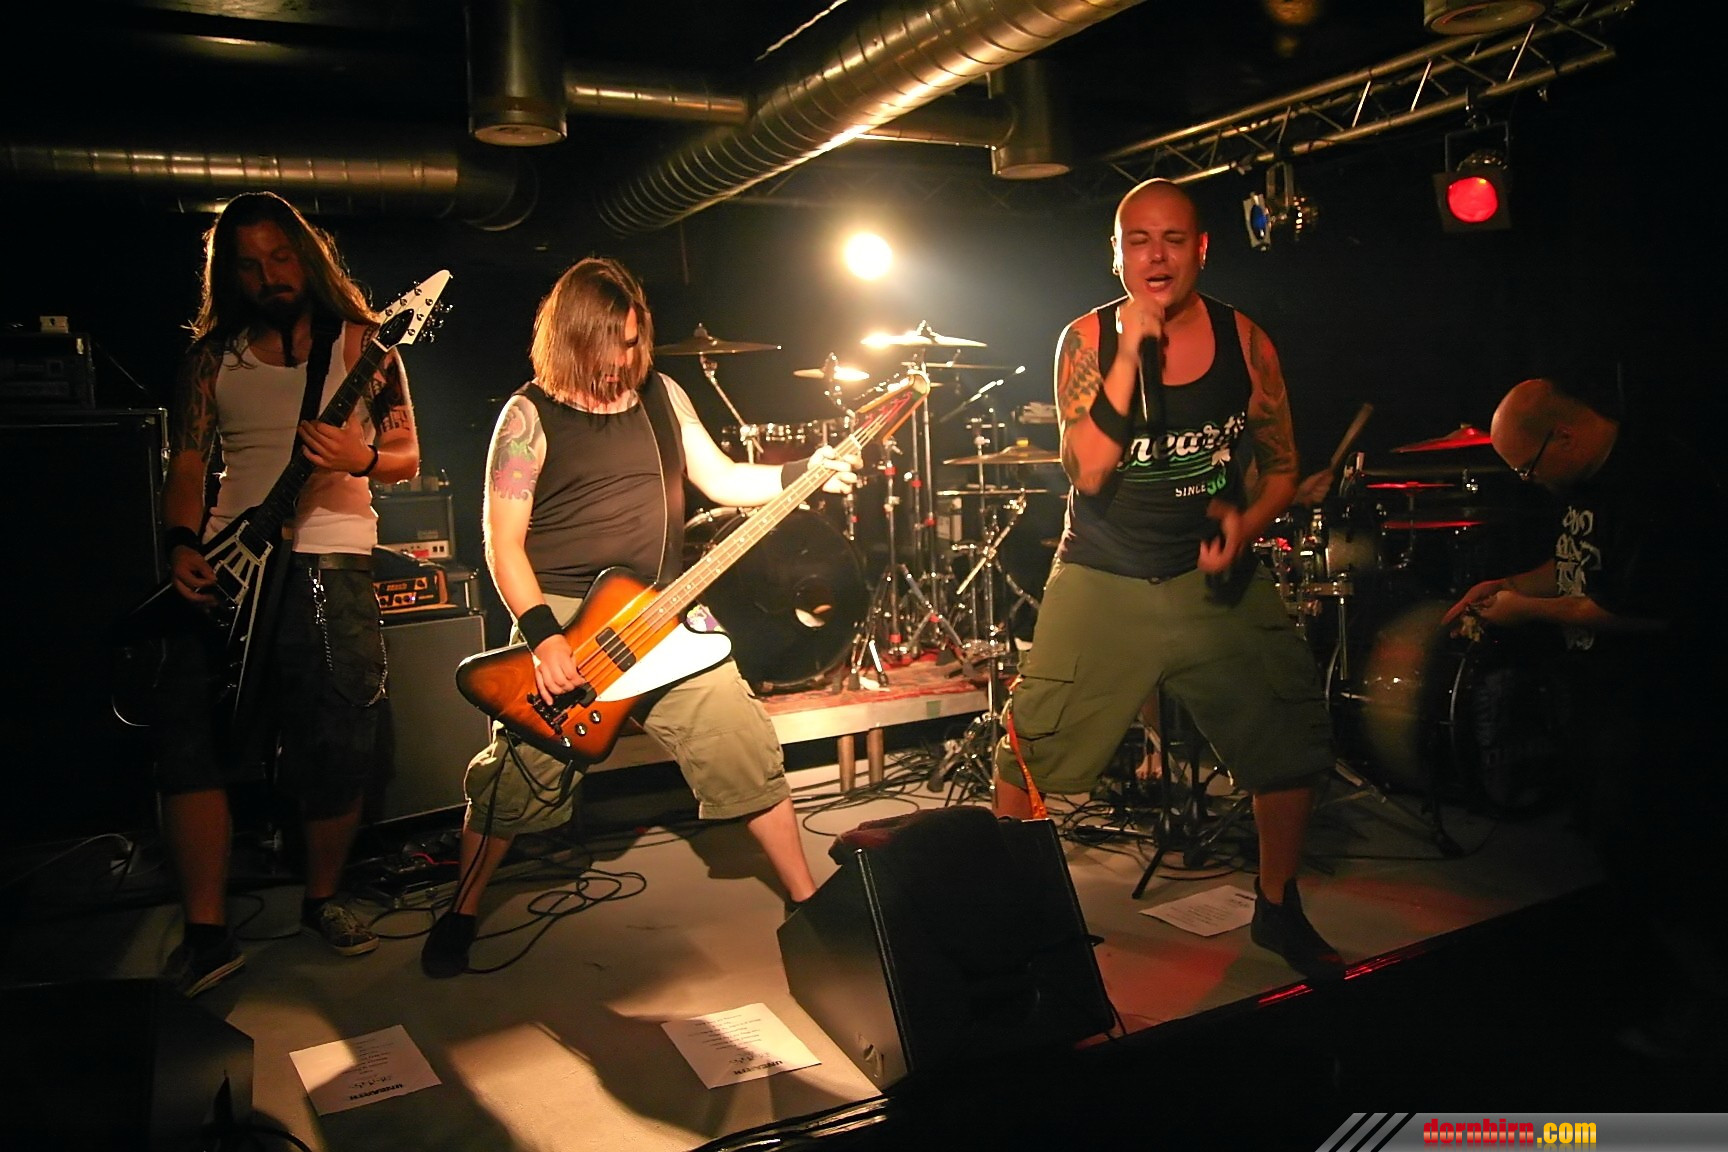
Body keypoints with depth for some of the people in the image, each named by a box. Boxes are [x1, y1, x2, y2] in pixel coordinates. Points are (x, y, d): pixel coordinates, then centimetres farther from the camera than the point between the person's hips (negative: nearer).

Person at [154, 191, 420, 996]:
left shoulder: (361, 346, 8)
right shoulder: (211, 357, 14)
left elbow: (408, 456, 7)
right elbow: (186, 462, 8)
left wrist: (360, 460, -15)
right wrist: (183, 546, -9)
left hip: (330, 560, -2)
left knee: (338, 745, -3)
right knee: (190, 733, -8)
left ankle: (322, 899, 20)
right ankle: (206, 931, 1)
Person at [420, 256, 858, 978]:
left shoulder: (661, 394, 10)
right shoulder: (530, 415, -5)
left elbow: (721, 480, 13)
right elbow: (502, 543, -8)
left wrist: (805, 473, -3)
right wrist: (543, 635, -19)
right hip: (562, 614, -4)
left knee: (747, 751, 0)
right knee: (519, 778, -4)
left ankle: (805, 898, 15)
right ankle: (460, 915, 21)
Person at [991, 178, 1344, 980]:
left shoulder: (1244, 341, -2)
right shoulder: (1088, 340, -7)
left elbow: (1281, 464, 7)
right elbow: (1088, 471, -19)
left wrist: (1246, 521, -13)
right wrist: (1133, 349, -23)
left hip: (1213, 577, 2)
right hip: (1103, 581, -2)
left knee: (1293, 739, 1)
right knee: (1031, 752, -5)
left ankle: (1278, 911, 25)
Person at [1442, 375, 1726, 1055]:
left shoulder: (1655, 482, -25)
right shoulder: (1585, 478, 6)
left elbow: (1647, 608, -28)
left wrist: (1532, 610, -18)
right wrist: (1508, 585, 4)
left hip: (1651, 698, -10)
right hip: (1588, 687, 10)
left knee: (1643, 849, 0)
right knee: (1602, 828, 18)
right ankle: (1644, 956, 37)